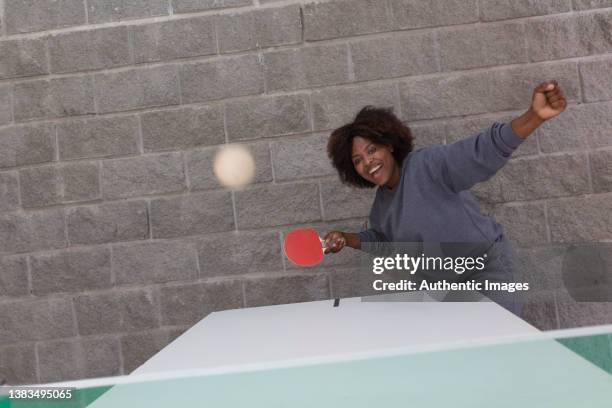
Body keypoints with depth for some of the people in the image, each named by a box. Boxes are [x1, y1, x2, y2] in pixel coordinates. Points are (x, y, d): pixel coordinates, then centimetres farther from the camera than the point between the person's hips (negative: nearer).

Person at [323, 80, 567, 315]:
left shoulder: (426, 164, -21)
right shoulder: (381, 206, 2)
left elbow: (482, 152, -33)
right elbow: (383, 239, 23)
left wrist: (534, 116, -48)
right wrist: (347, 239, 6)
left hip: (489, 265, -7)